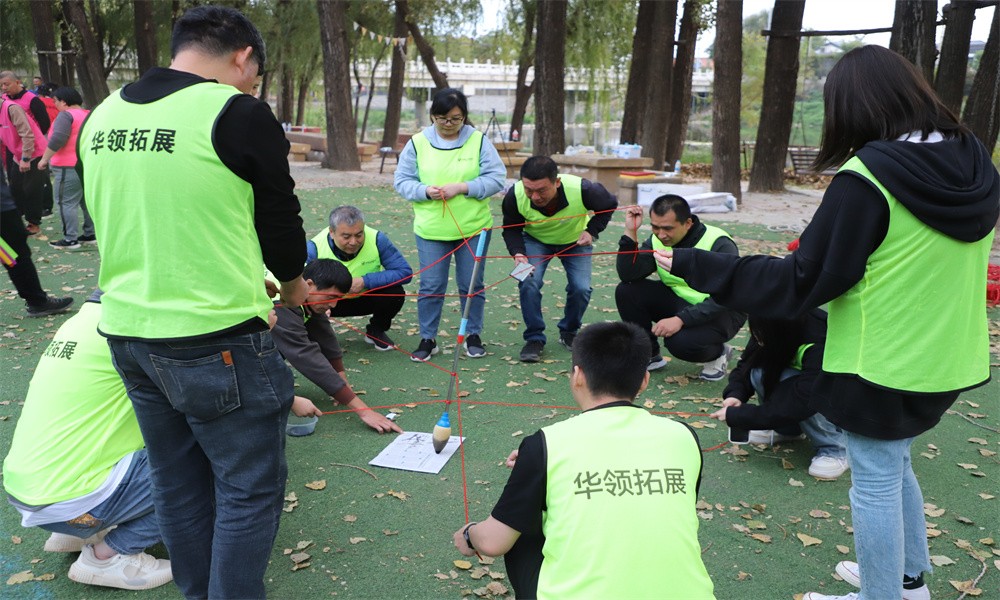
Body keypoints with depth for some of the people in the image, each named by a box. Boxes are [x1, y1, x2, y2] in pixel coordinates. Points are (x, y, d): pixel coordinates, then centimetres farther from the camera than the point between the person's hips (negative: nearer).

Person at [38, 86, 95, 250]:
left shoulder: (66, 115, -11)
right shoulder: (89, 114, 15)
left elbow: (58, 139, -22)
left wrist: (45, 159, -14)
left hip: (70, 167, -9)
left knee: (66, 203, -4)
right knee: (87, 201, 15)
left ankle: (70, 239, -4)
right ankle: (91, 234, 19)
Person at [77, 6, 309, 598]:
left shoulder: (103, 116, 7)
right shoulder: (239, 114, -13)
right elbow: (280, 215, -4)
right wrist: (293, 286, 17)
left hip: (127, 332, 8)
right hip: (218, 342, -7)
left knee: (179, 484, 20)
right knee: (250, 489, 8)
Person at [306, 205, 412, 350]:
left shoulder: (377, 239, -24)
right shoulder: (314, 248, -25)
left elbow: (405, 272, -24)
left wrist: (366, 281, -32)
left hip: (365, 297, 1)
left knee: (395, 292, -27)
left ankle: (376, 331, 6)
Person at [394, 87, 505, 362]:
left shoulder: (479, 140, -2)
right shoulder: (418, 143, 0)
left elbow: (496, 178, -5)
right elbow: (402, 181, 3)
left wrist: (462, 187, -17)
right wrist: (425, 191, -17)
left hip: (474, 227, 0)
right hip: (430, 229, 0)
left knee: (472, 285, 11)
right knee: (430, 286, 5)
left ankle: (473, 336, 28)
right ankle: (427, 339, 20)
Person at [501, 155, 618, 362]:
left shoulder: (582, 189, -36)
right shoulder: (515, 195, -33)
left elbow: (610, 204, -13)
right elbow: (511, 229, -14)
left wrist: (592, 231, -23)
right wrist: (518, 253, -32)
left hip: (575, 241, 0)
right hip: (535, 240, 0)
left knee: (581, 288, -14)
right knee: (528, 282, -22)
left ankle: (569, 332, 14)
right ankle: (534, 338, -4)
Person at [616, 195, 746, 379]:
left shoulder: (719, 244, -22)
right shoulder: (657, 241, -6)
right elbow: (628, 275, -16)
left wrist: (680, 319, -37)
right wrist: (631, 232, -25)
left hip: (723, 312, -6)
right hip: (679, 302, 6)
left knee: (681, 341, -36)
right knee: (626, 291, -14)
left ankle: (718, 353, 1)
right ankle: (649, 355, 3)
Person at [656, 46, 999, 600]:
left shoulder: (867, 178, -22)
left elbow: (803, 282, -20)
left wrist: (693, 266, -16)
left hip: (880, 365, -8)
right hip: (947, 360, 8)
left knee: (875, 481, 9)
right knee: (894, 463, 25)